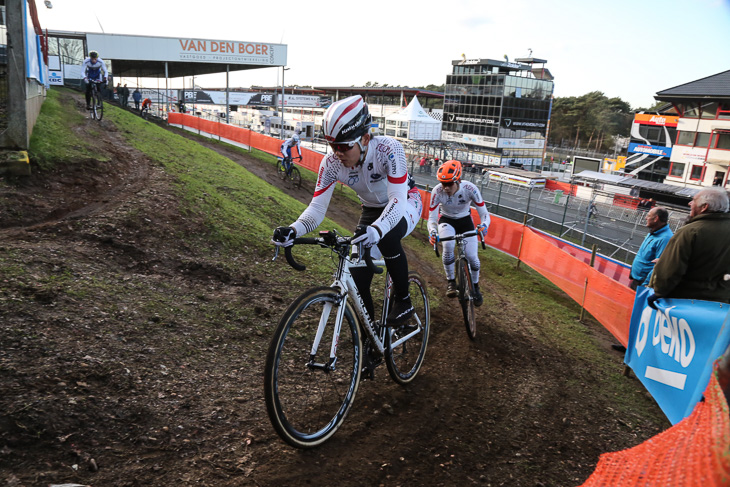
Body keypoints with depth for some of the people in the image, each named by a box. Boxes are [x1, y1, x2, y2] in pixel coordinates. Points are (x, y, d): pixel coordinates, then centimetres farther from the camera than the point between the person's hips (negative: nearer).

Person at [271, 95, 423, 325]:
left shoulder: (389, 149, -35)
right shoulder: (331, 163, -24)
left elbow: (398, 200, -42)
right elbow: (317, 208, -24)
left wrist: (377, 229, -62)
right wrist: (292, 231, -45)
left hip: (405, 202, -4)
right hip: (372, 210, 4)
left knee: (387, 236, -39)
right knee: (358, 280, -8)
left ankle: (403, 300, -15)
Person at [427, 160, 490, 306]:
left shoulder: (470, 189, -28)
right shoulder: (437, 191, -27)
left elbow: (484, 213, -22)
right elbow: (431, 218, -20)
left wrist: (484, 225, -44)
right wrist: (433, 232, -42)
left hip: (465, 221, 1)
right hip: (446, 221, 0)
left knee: (472, 257, -15)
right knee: (448, 245, -33)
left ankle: (475, 287, 16)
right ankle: (450, 281, -10)